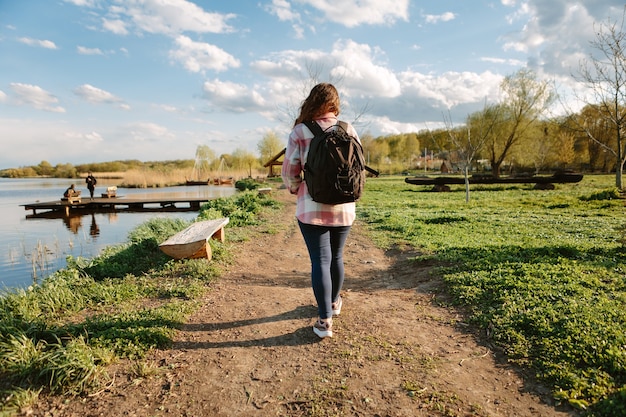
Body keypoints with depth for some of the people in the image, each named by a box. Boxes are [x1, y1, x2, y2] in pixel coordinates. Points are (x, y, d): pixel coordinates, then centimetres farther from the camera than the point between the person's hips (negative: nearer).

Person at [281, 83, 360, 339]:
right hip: (344, 207, 3)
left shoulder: (299, 132, -9)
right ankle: (334, 302, 39)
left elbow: (289, 173, -8)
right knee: (336, 256, 19)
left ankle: (324, 320, 5)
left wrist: (296, 190, 12)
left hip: (312, 208, -3)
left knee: (320, 260, 3)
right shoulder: (349, 130, -1)